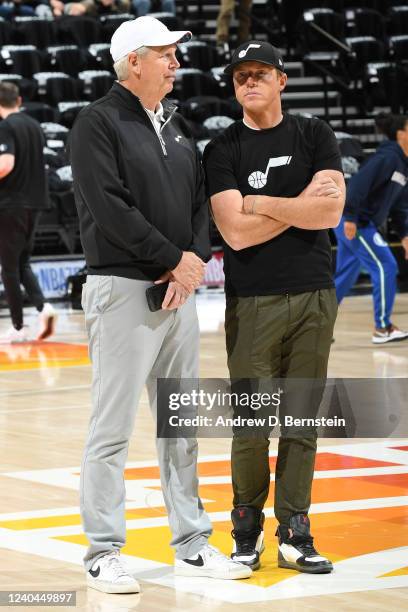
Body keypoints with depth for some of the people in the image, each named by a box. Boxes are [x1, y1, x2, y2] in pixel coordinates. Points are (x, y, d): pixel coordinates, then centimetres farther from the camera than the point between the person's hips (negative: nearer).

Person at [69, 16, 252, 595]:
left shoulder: (178, 127, 17)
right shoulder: (98, 123, -7)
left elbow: (201, 200, 14)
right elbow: (109, 208, -16)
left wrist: (195, 260, -4)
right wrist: (175, 258, -13)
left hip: (179, 288, 7)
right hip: (123, 290, -7)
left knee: (182, 426, 11)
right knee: (113, 427, -4)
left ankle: (192, 545, 19)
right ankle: (103, 553, 2)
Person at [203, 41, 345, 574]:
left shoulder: (313, 136, 8)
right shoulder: (223, 150, 3)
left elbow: (330, 212, -6)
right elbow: (237, 232, -9)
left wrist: (263, 203, -6)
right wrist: (300, 204, -7)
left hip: (313, 296, 2)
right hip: (252, 302, -2)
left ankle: (294, 534, 9)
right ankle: (247, 530, 12)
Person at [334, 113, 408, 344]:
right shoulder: (388, 157, -16)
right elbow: (360, 182, -26)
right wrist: (350, 217, -29)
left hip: (362, 224, 10)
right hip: (354, 222, -10)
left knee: (345, 278, 12)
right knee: (385, 267, -8)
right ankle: (383, 328, -2)